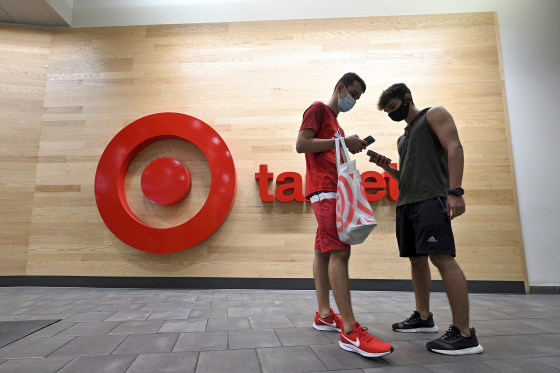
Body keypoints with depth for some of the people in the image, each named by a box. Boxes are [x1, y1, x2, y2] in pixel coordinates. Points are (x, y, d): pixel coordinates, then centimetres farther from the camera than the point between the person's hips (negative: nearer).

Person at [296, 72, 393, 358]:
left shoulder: (334, 120, 28)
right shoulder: (318, 109, 0)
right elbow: (301, 145, -13)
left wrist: (351, 147, 14)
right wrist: (342, 142, -12)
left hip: (331, 190, 10)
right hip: (323, 189, -10)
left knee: (324, 251, 8)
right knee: (340, 251, -17)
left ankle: (324, 315, 15)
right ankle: (350, 330, -16)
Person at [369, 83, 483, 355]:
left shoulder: (433, 115, 6)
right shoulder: (403, 138, 27)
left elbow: (454, 147, -9)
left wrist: (455, 191, -21)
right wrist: (386, 167, 7)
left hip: (431, 198, -8)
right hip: (406, 202, 9)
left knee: (441, 257, -15)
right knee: (416, 259, 10)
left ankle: (464, 334, -10)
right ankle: (423, 317, 21)